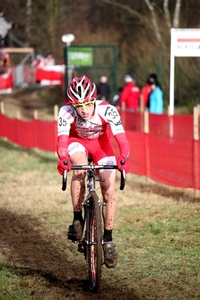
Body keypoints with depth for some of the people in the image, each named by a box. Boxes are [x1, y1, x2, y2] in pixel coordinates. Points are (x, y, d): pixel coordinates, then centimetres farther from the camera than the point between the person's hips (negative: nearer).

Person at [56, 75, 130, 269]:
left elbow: (122, 140, -39)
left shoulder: (107, 110, -34)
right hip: (77, 141, 0)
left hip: (100, 143, 1)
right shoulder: (66, 112, -33)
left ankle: (108, 239, 3)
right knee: (79, 166, -34)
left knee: (109, 190, -13)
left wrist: (123, 158, -60)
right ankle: (77, 219, -19)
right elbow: (62, 142, -40)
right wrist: (63, 158, -62)